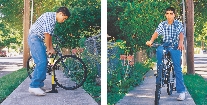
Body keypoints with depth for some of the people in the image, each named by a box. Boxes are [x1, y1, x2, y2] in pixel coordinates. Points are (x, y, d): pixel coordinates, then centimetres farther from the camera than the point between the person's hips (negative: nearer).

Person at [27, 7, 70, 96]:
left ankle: (40, 85, 13)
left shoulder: (53, 21, 16)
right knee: (42, 62, -18)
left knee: (43, 62, 8)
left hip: (38, 40, 10)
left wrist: (51, 48, 17)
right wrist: (49, 49, -10)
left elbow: (50, 35, 20)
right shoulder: (50, 16, -15)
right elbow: (46, 34, -18)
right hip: (34, 38, -10)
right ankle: (34, 86, -17)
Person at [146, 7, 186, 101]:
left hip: (175, 47, -2)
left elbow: (181, 34, -16)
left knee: (177, 68, -12)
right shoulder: (162, 24, 5)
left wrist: (181, 42, -39)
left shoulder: (179, 24, 0)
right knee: (159, 50, -34)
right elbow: (156, 33, -9)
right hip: (165, 45, 2)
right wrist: (151, 41, -30)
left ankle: (181, 91, -10)